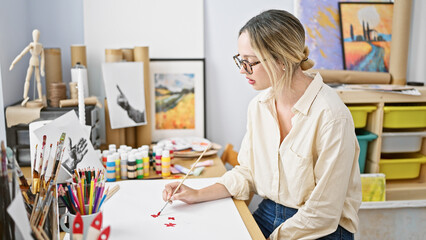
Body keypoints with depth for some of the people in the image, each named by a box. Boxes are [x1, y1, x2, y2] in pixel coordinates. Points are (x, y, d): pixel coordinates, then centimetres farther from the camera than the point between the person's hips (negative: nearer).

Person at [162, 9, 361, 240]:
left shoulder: (331, 116, -23)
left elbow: (322, 213, -17)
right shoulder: (258, 106, 0)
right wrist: (199, 195, 1)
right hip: (267, 215, 6)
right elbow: (247, 172, 10)